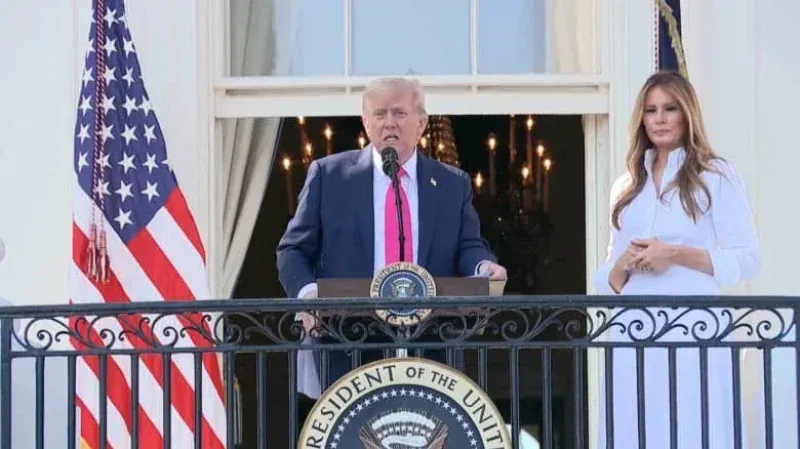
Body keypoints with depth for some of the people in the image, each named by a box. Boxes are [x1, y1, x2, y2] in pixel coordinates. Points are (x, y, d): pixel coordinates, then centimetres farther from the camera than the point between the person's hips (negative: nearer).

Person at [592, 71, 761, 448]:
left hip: (692, 327, -4)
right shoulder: (626, 187, 17)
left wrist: (676, 254, -14)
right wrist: (624, 263, -5)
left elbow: (747, 260, -3)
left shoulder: (716, 176, 3)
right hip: (632, 333, 4)